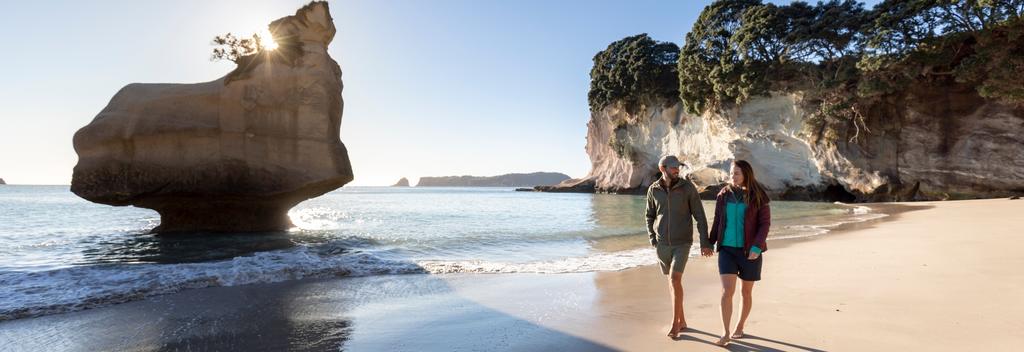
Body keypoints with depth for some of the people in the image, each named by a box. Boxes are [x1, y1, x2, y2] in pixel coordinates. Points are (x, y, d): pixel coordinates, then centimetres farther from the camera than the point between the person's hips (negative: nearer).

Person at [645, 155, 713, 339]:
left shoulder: (688, 187, -9)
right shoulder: (653, 190, -2)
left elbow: (700, 216, -6)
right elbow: (650, 217, 10)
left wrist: (705, 243, -10)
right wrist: (653, 241, 0)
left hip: (682, 243, -3)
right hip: (663, 244, 3)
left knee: (675, 279, -16)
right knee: (673, 281, 11)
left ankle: (675, 323, -4)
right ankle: (682, 320, 26)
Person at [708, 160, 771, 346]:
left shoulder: (758, 197, -6)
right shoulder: (724, 195, 1)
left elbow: (765, 223, -8)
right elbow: (718, 220, 10)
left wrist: (757, 247, -20)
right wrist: (710, 243, 11)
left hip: (749, 250, -1)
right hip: (727, 249, 1)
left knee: (746, 292, 11)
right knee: (727, 291, -10)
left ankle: (740, 327, 30)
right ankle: (726, 333, -3)